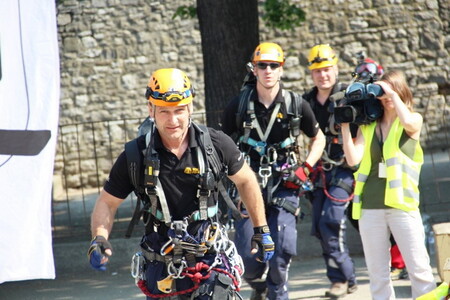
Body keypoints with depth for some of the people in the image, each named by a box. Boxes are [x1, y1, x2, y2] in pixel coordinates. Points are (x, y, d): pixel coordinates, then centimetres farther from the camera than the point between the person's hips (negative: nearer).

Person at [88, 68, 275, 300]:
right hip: (161, 264, 2)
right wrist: (99, 238, -15)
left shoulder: (215, 144, -6)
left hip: (211, 261, -2)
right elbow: (107, 202, 3)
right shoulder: (136, 156, -7)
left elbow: (245, 180, 11)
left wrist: (261, 230, 14)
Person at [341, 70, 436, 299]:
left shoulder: (414, 120, 7)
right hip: (370, 207, 3)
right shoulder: (367, 126, 12)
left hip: (402, 204, -3)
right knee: (377, 274, 4)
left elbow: (407, 122, -19)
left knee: (419, 269, -5)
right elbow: (353, 159, -1)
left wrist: (393, 94, -9)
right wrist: (345, 126, -5)